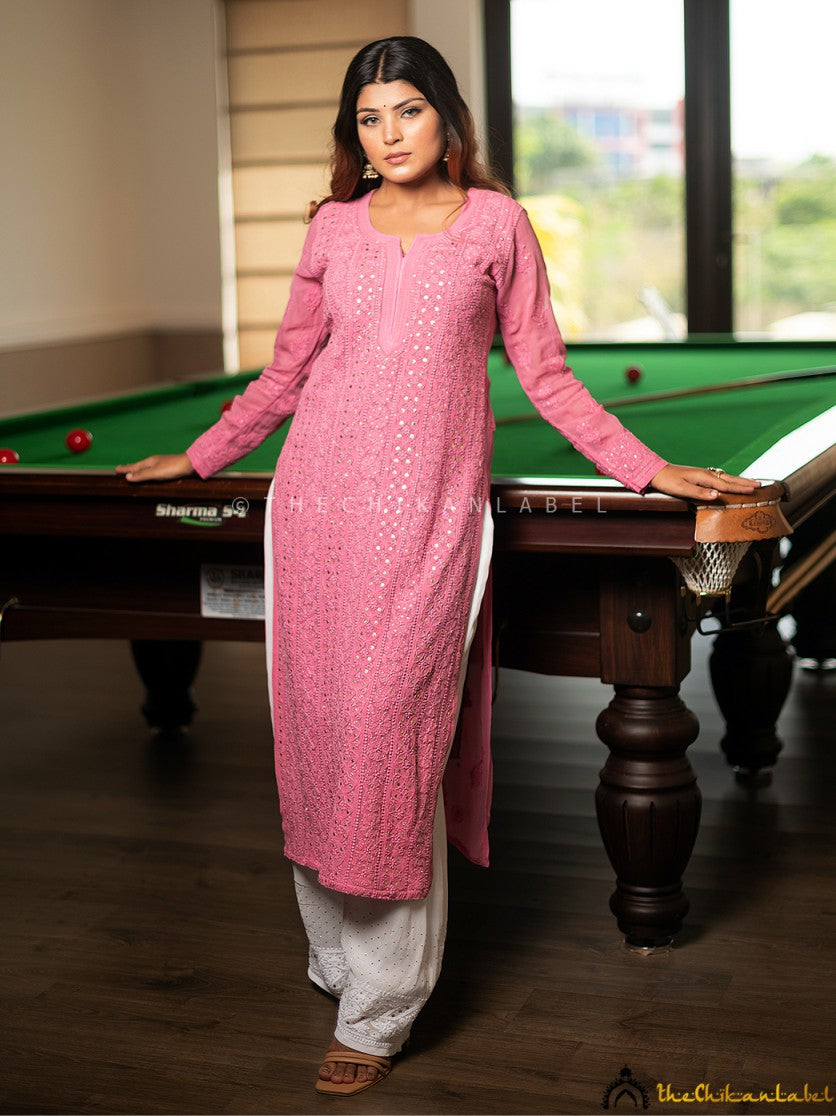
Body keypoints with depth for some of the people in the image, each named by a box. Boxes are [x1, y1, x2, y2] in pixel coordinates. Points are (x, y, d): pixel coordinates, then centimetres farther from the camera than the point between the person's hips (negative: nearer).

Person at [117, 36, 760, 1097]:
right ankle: (333, 946, 23)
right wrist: (195, 459, 23)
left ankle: (379, 1007, 2)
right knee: (320, 720, 5)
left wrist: (649, 468, 4)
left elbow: (545, 375, 8)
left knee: (392, 726, -8)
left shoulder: (495, 222, 5)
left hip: (428, 507, -3)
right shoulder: (334, 227, 10)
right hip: (320, 493, 3)